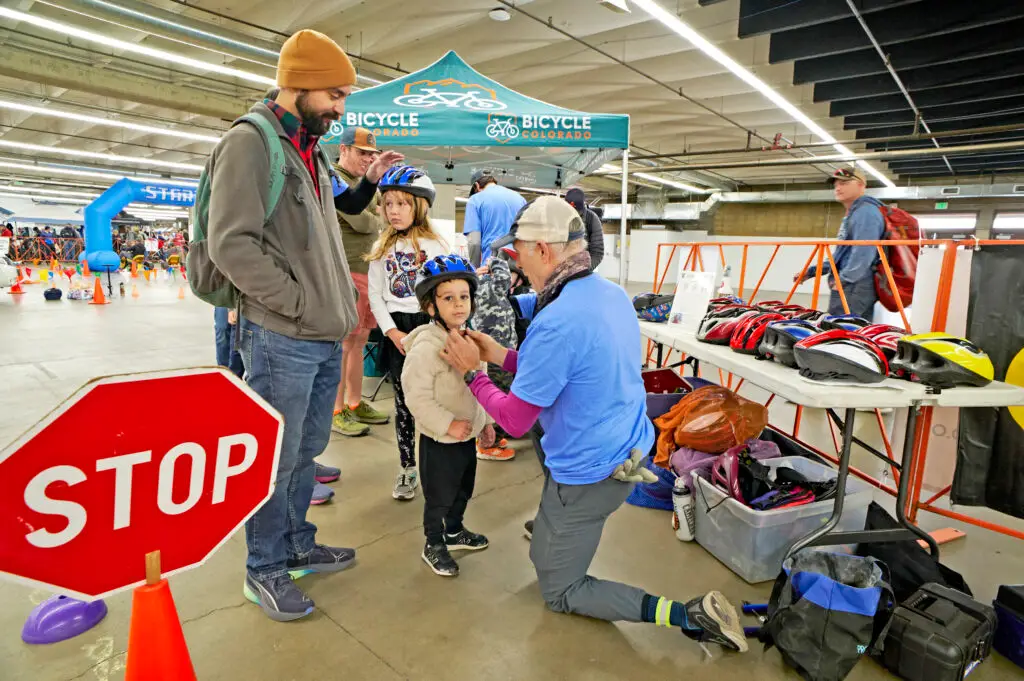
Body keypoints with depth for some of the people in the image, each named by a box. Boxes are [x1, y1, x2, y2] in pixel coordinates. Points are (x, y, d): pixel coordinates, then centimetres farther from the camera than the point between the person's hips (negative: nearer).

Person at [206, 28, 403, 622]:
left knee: (307, 450, 19)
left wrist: (370, 183, 14)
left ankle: (298, 546, 37)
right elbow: (231, 244, -19)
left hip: (327, 338, 9)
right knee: (275, 460, 5)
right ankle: (264, 570, 24)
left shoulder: (313, 152, 17)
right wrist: (300, 304, -17)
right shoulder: (250, 142, -10)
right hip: (282, 340, -9)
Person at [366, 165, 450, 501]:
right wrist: (393, 333, -7)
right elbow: (376, 295, 5)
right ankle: (407, 468, 19)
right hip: (396, 330, 2)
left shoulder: (436, 245, 1)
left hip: (429, 324, -2)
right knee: (404, 401, 8)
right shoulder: (382, 247, 8)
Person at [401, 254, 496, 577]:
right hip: (439, 440, -8)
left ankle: (454, 531, 47)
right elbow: (417, 396, -25)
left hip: (468, 434, 8)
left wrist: (486, 421, 14)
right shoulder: (425, 346, -24)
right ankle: (434, 545, 32)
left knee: (463, 489, 24)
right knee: (439, 496, 9)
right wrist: (447, 424, -26)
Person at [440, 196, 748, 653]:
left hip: (588, 475, -9)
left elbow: (514, 421, -20)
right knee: (544, 438, 37)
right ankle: (549, 525, 49)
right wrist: (501, 355, 8)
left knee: (559, 594, 13)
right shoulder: (614, 294, -2)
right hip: (631, 451, 9)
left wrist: (473, 371, -5)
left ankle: (689, 616, 1)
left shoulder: (554, 323, -30)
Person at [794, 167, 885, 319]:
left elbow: (863, 253, -21)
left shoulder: (866, 212, -10)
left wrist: (844, 279, -20)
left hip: (855, 288, -10)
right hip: (848, 288, 10)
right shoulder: (851, 214, 24)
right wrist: (811, 271, 24)